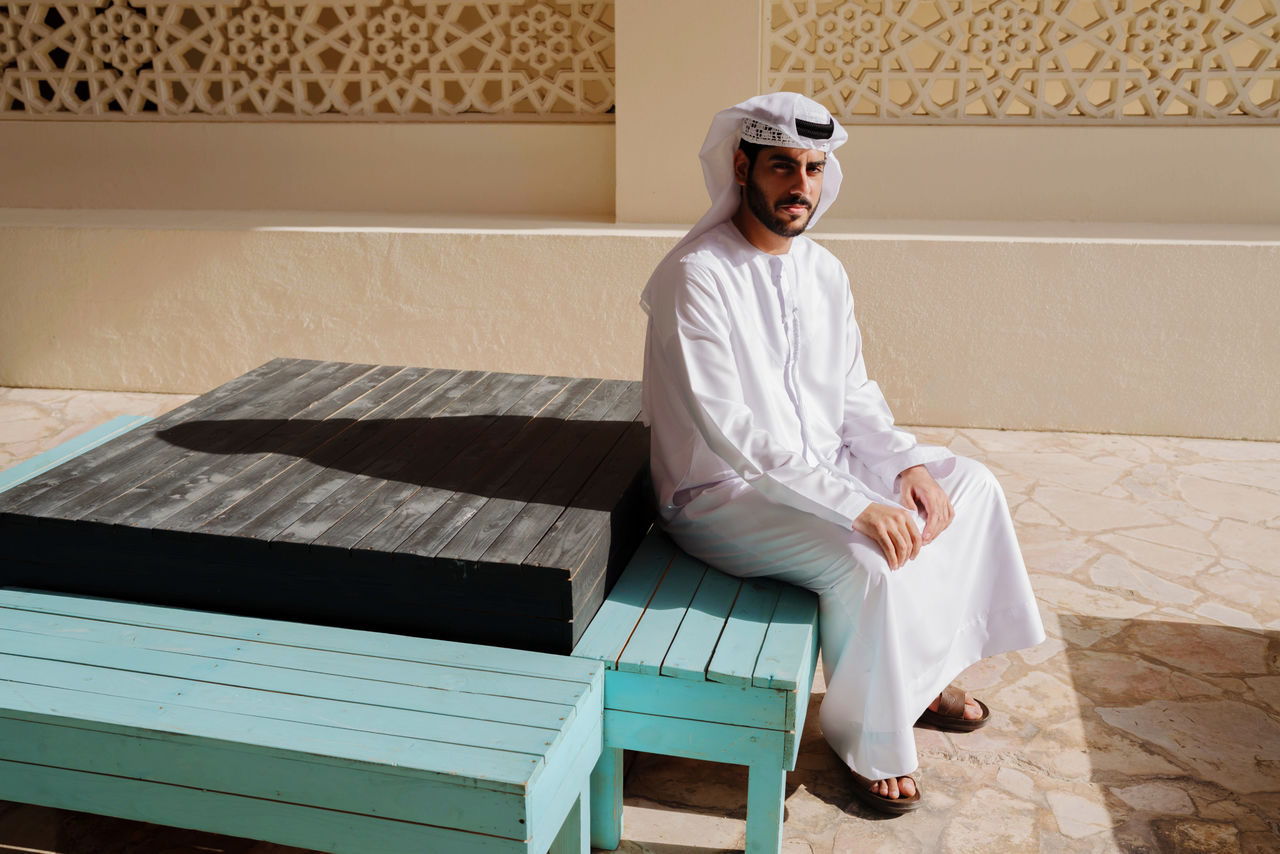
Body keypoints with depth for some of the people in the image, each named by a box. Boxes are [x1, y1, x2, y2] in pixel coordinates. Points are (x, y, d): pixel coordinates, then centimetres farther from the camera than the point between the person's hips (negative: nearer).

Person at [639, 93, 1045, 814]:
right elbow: (730, 430, -28)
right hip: (722, 492, -8)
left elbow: (855, 396, 11)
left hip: (819, 467, 9)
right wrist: (855, 503, -32)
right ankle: (871, 741, -2)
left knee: (968, 485, 5)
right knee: (871, 560, -29)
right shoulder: (697, 277, -22)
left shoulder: (824, 272, 4)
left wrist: (905, 462, -8)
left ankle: (922, 672, 19)